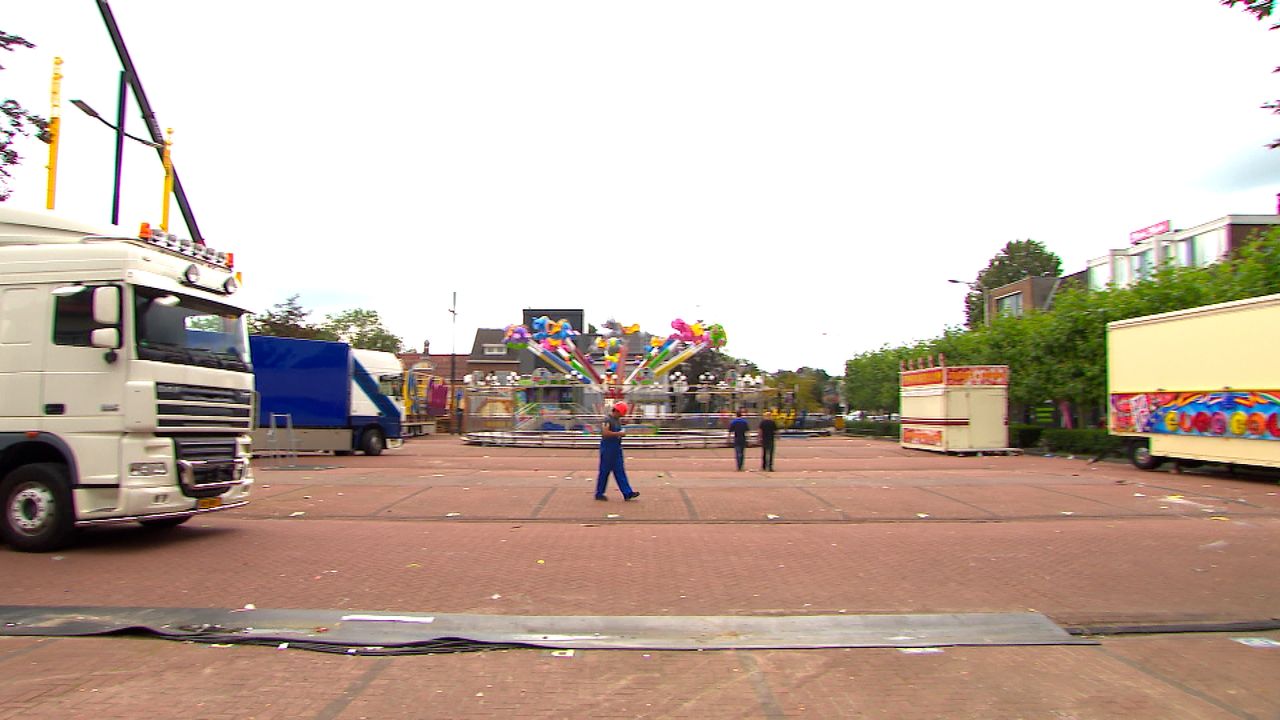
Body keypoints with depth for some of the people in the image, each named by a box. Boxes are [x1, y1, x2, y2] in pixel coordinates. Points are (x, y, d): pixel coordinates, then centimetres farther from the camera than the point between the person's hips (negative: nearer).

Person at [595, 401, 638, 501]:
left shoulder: (618, 420, 15)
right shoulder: (607, 420, -13)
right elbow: (605, 433, -25)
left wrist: (622, 433, 9)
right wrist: (619, 434, -20)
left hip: (617, 449, 9)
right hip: (608, 449, -9)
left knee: (620, 471, 6)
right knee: (604, 471, 0)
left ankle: (627, 493, 3)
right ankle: (599, 494, 11)